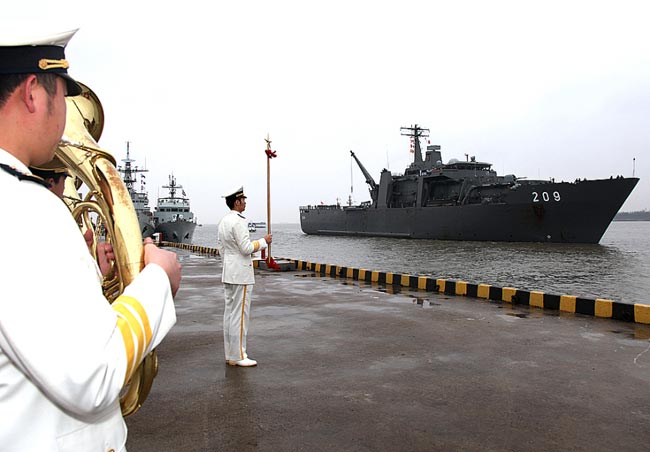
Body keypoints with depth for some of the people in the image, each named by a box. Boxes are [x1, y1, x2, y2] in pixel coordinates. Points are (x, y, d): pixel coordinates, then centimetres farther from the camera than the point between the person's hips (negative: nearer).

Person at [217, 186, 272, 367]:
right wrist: (264, 241, -7)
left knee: (230, 313, 12)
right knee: (240, 314, -4)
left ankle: (230, 354, 20)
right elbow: (246, 248, -20)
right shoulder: (238, 221, -17)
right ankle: (237, 356, 3)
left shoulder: (223, 221, 12)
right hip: (241, 274, -10)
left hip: (228, 273, 10)